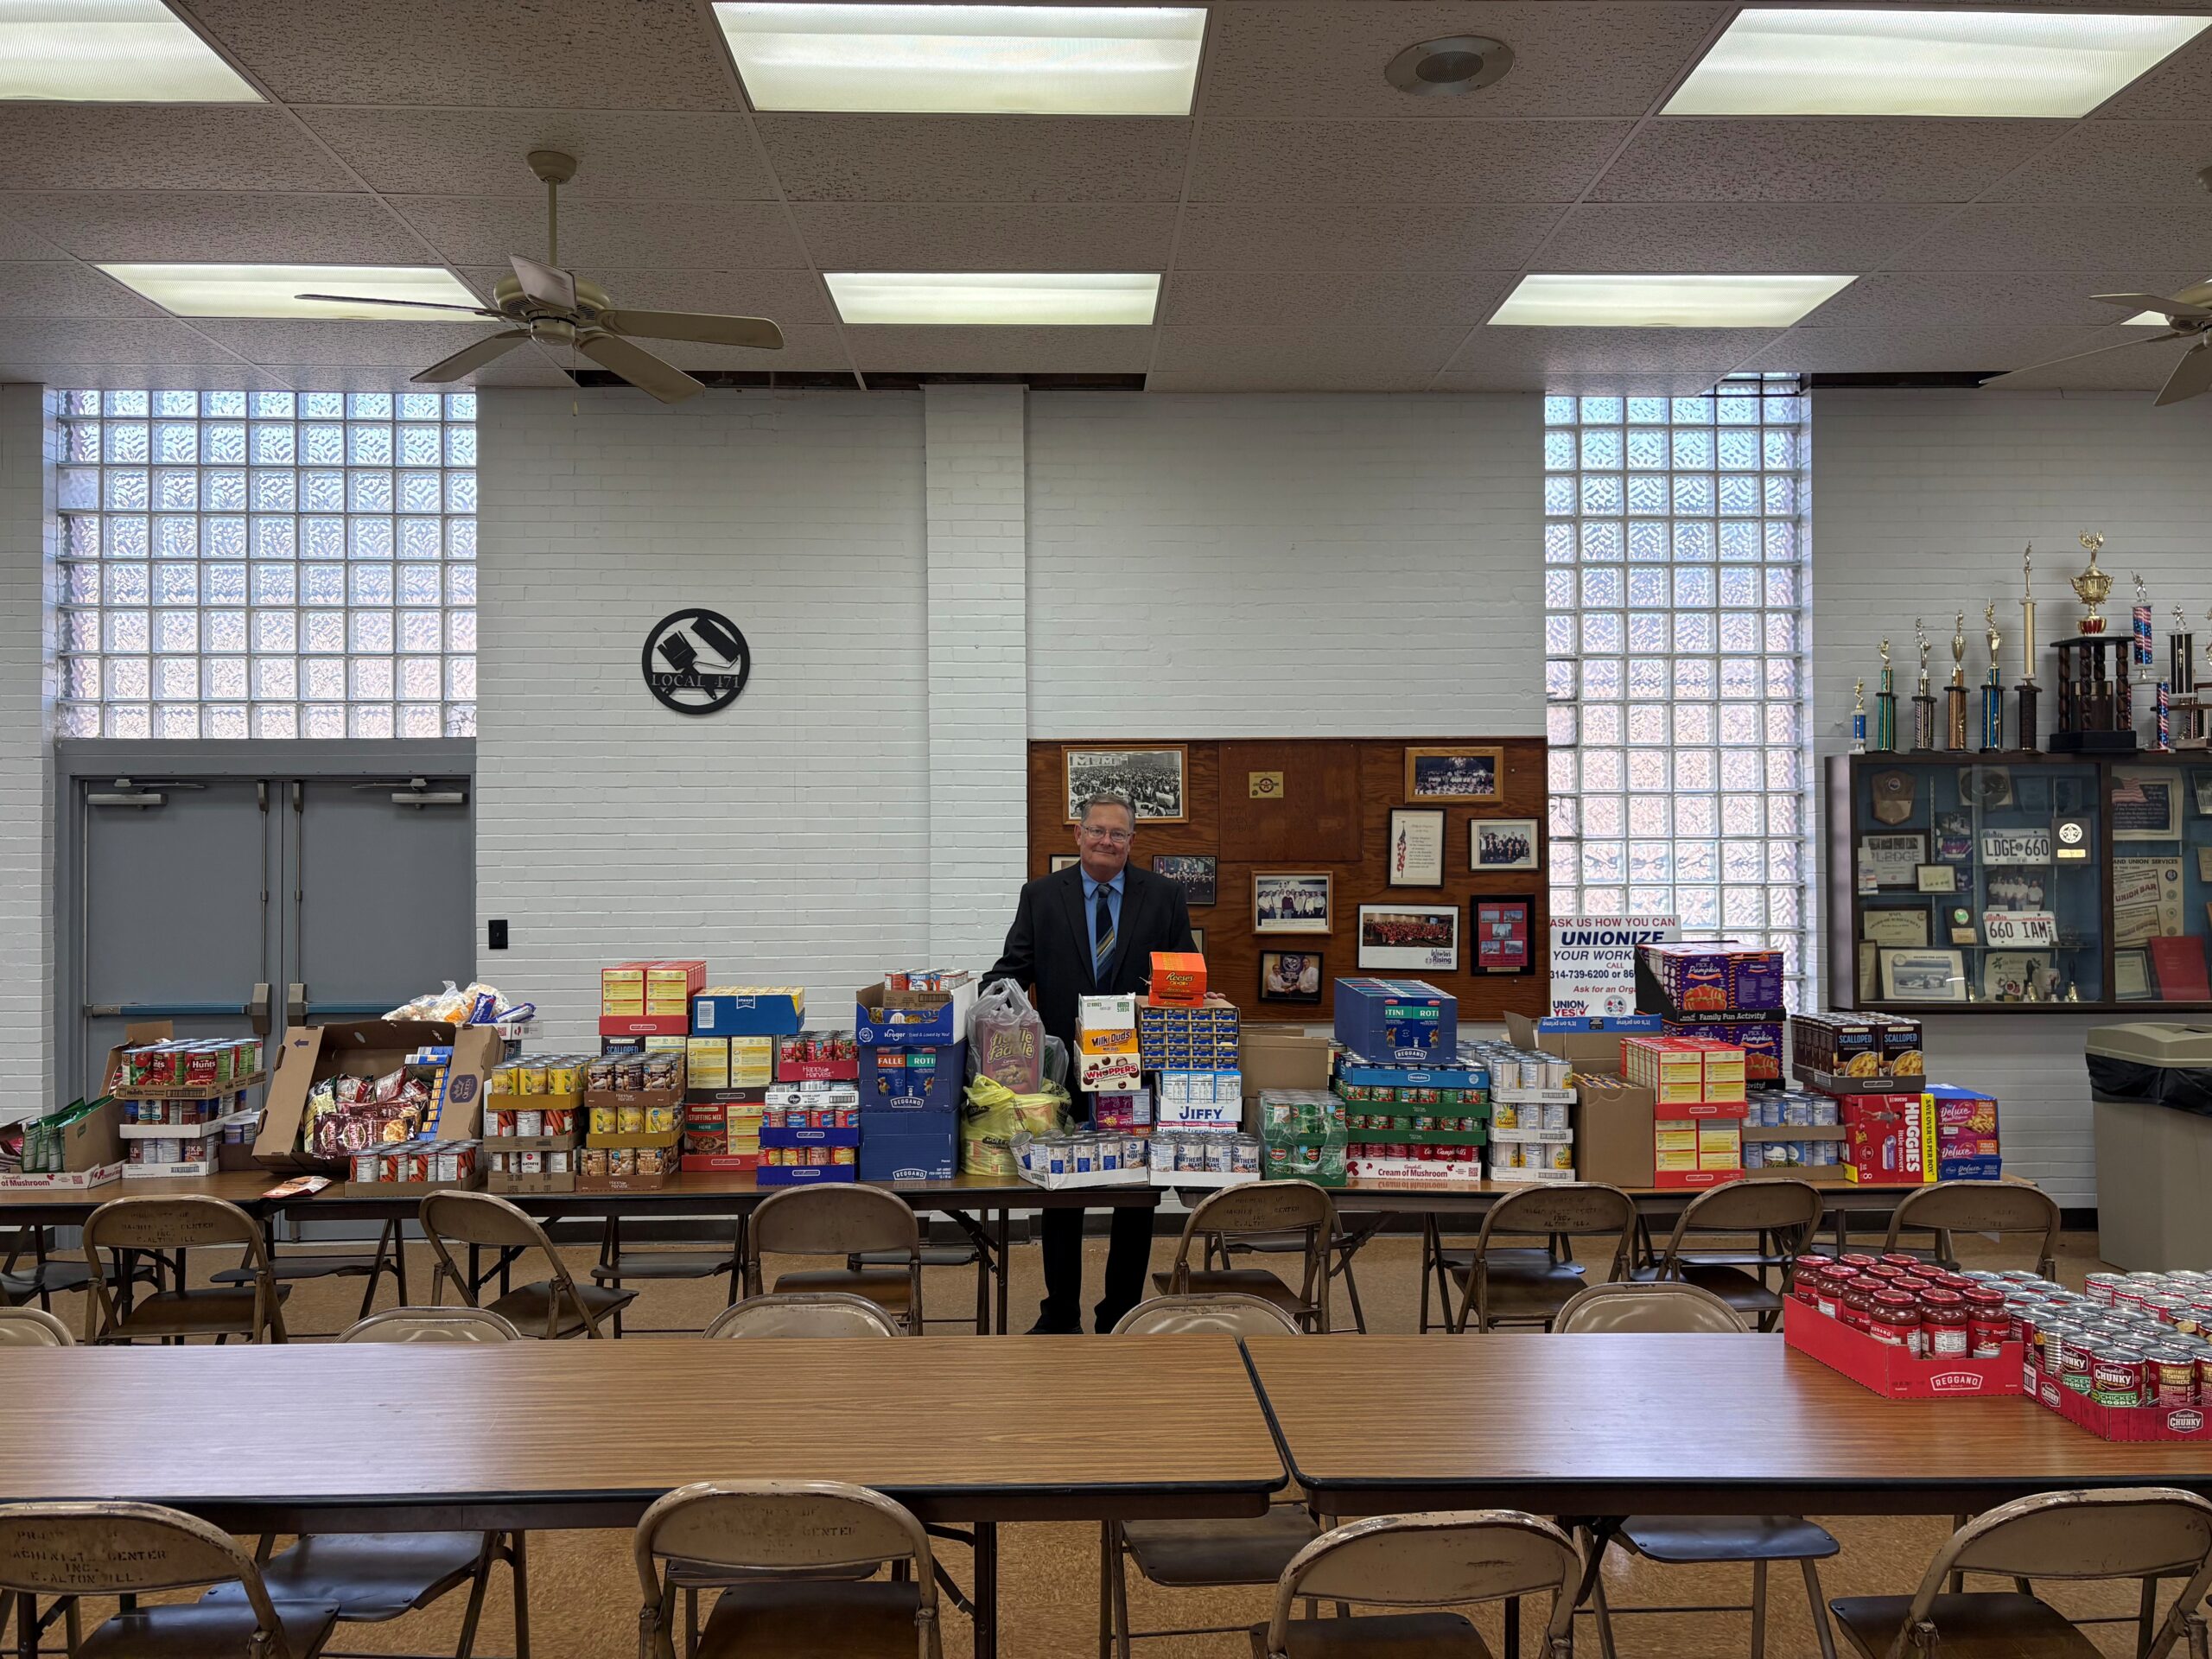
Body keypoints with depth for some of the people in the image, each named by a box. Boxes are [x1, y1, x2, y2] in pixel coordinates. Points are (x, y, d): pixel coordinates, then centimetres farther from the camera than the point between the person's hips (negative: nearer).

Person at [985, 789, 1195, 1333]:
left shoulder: (1164, 896, 3)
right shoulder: (1041, 895, 3)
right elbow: (1014, 968, -2)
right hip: (1065, 1071, 0)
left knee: (1136, 1201, 9)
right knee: (1060, 1196, 9)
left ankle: (1122, 1315, 22)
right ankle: (1058, 1316, 23)